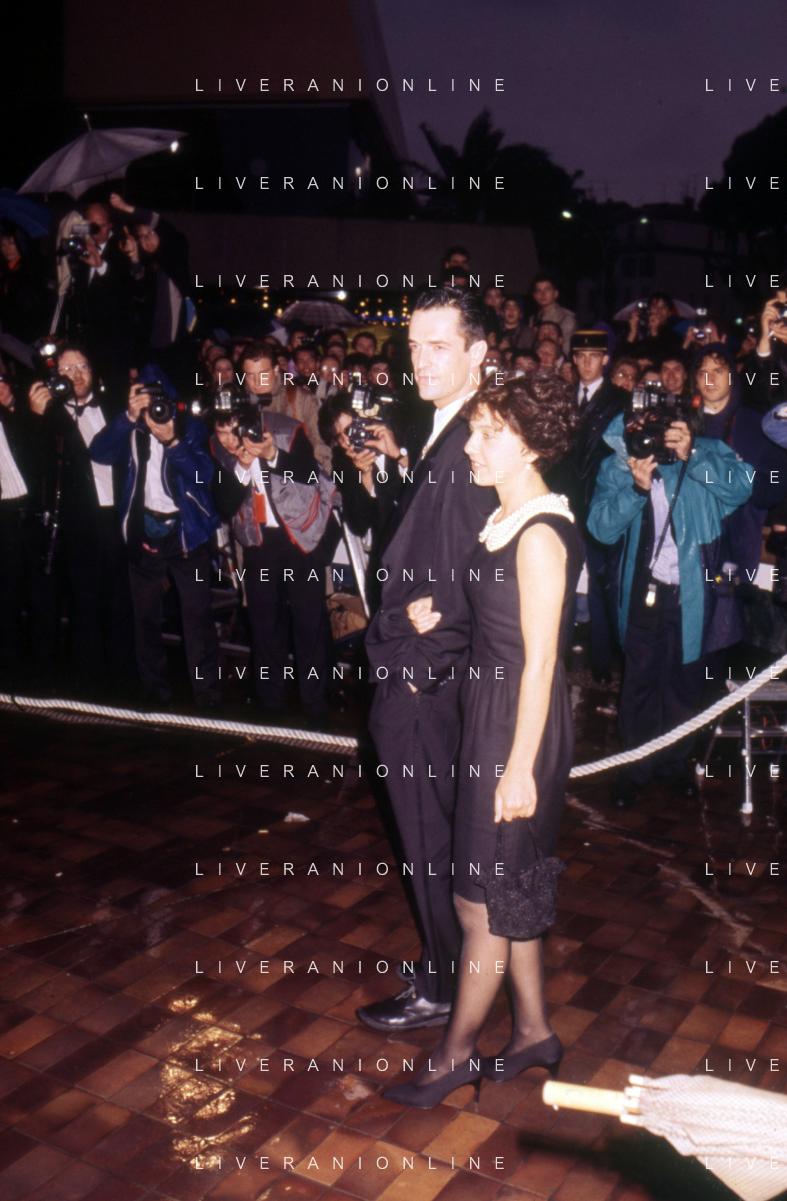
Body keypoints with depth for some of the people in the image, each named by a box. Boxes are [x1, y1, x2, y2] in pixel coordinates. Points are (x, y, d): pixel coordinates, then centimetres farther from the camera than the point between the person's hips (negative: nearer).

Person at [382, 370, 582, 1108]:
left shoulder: (541, 534, -19)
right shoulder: (507, 521, 8)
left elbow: (540, 662, -20)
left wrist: (519, 767, -19)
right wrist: (438, 617, 2)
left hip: (520, 728, -9)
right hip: (489, 717, 9)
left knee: (480, 902, 6)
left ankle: (457, 1052, 24)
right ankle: (534, 1032, 36)